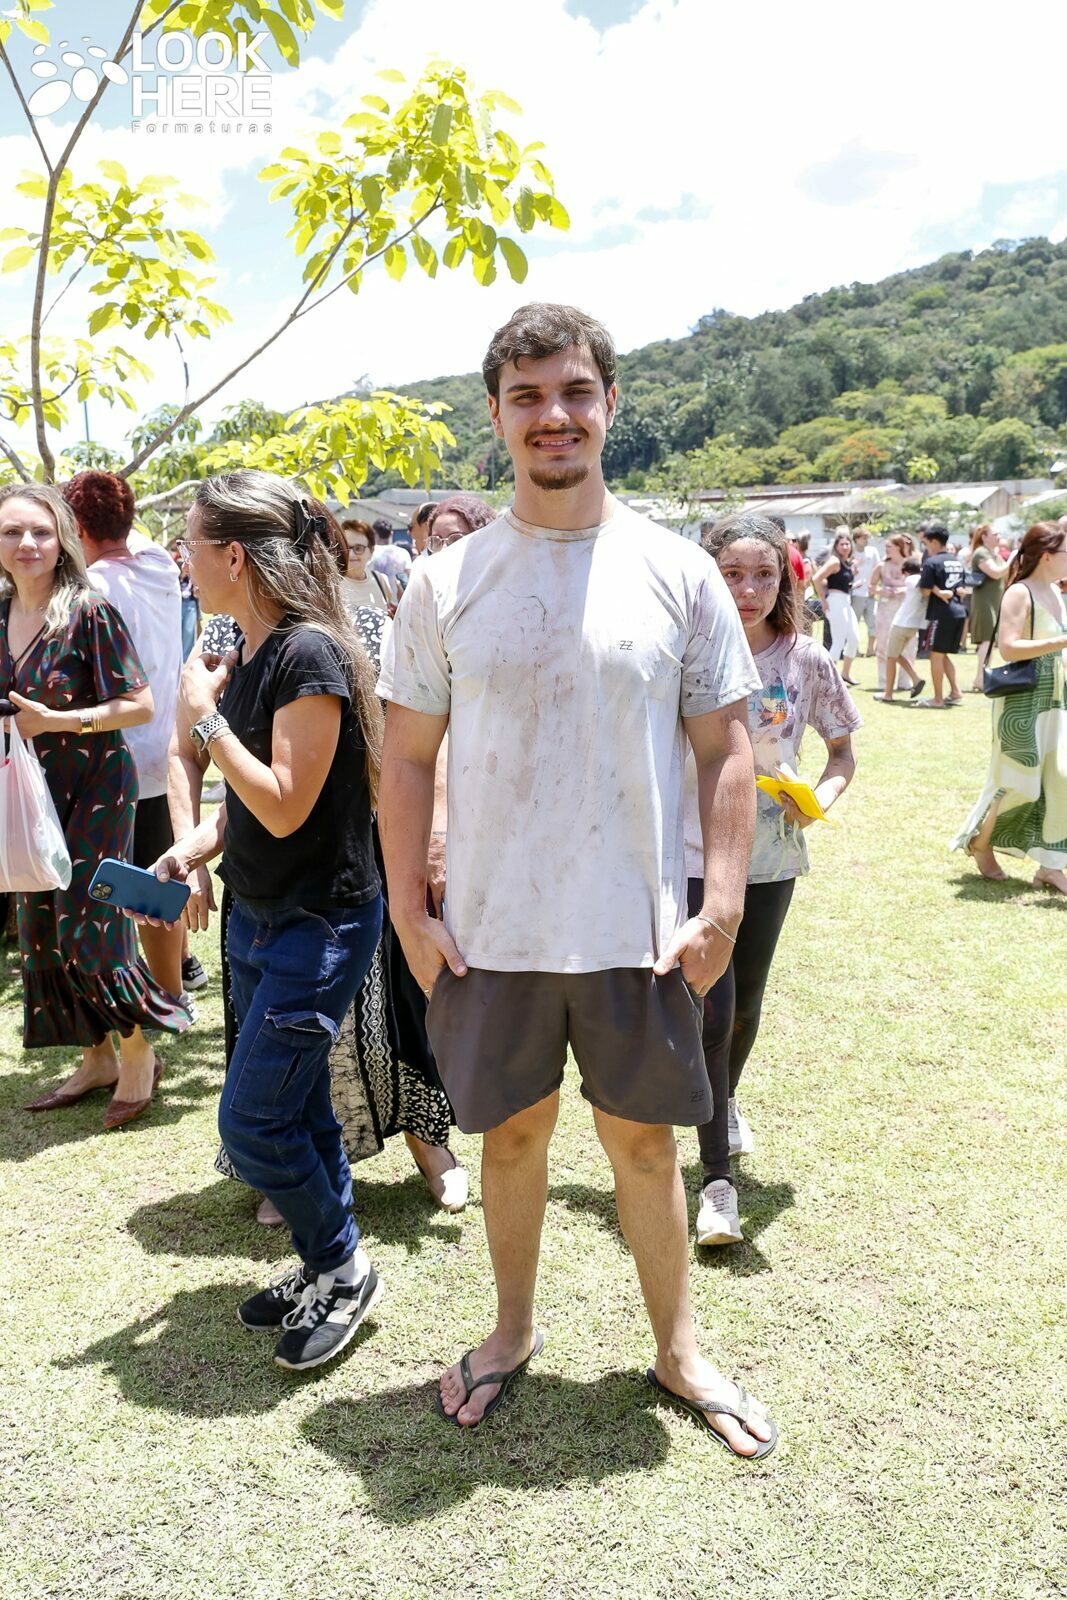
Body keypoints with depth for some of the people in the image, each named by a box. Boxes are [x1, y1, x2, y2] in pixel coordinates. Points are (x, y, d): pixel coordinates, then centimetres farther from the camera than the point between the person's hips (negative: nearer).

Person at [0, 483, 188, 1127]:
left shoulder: (90, 611, -15)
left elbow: (140, 706, -15)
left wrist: (55, 721, -21)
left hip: (94, 789, -7)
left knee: (87, 927, -5)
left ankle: (138, 1054, 18)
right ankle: (97, 1059, 28)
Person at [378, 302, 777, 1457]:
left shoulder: (678, 573, -2)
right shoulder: (445, 582, -1)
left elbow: (727, 750, -1)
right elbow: (407, 758, 2)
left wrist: (722, 908, -8)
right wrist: (409, 912, -3)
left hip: (637, 933, 0)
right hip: (488, 932, 1)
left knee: (644, 1141, 13)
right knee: (511, 1133, 16)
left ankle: (676, 1350, 35)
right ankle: (513, 1330, 40)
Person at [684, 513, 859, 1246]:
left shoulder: (806, 660, -4)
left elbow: (843, 751, 7)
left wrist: (822, 795, -13)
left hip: (771, 858, 3)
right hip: (695, 856, -3)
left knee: (746, 1007, 16)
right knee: (711, 1013, -7)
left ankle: (725, 1102, 48)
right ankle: (718, 1179, 7)